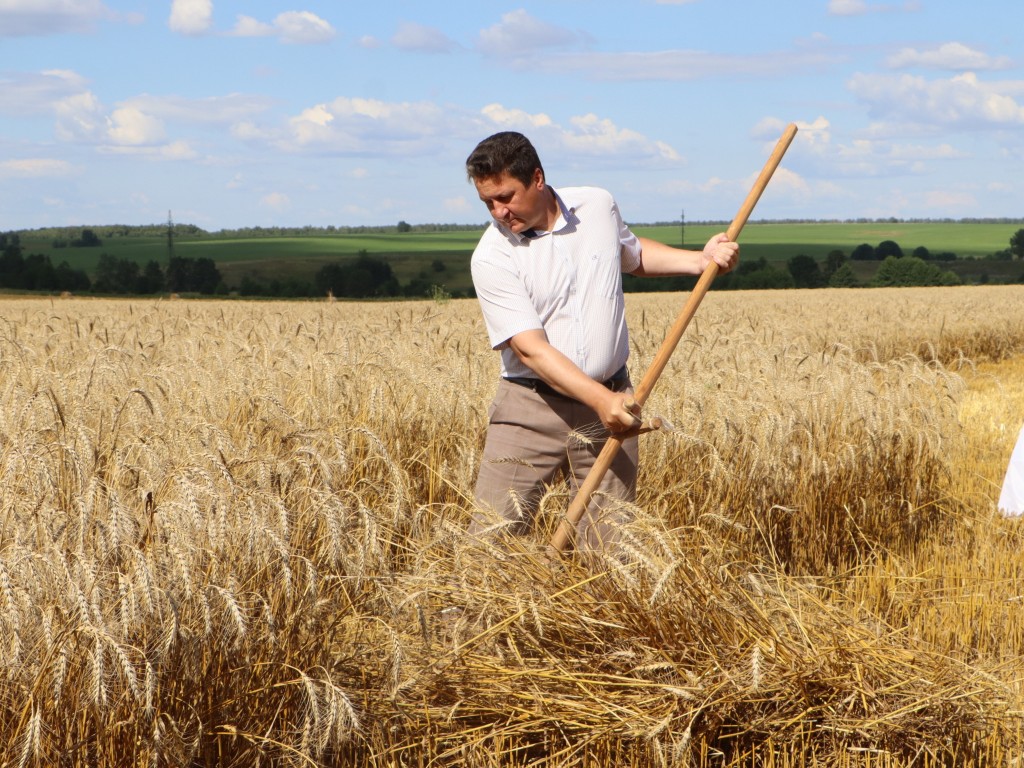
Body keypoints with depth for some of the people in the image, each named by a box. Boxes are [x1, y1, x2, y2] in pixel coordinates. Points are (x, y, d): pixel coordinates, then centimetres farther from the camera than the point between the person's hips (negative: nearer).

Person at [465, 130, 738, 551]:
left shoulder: (599, 206, 3)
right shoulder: (492, 258, -11)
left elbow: (633, 254, 27)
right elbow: (531, 349, -17)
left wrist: (700, 261, 12)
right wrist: (600, 399, -27)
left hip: (611, 399, 3)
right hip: (530, 409, -3)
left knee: (608, 545, 2)